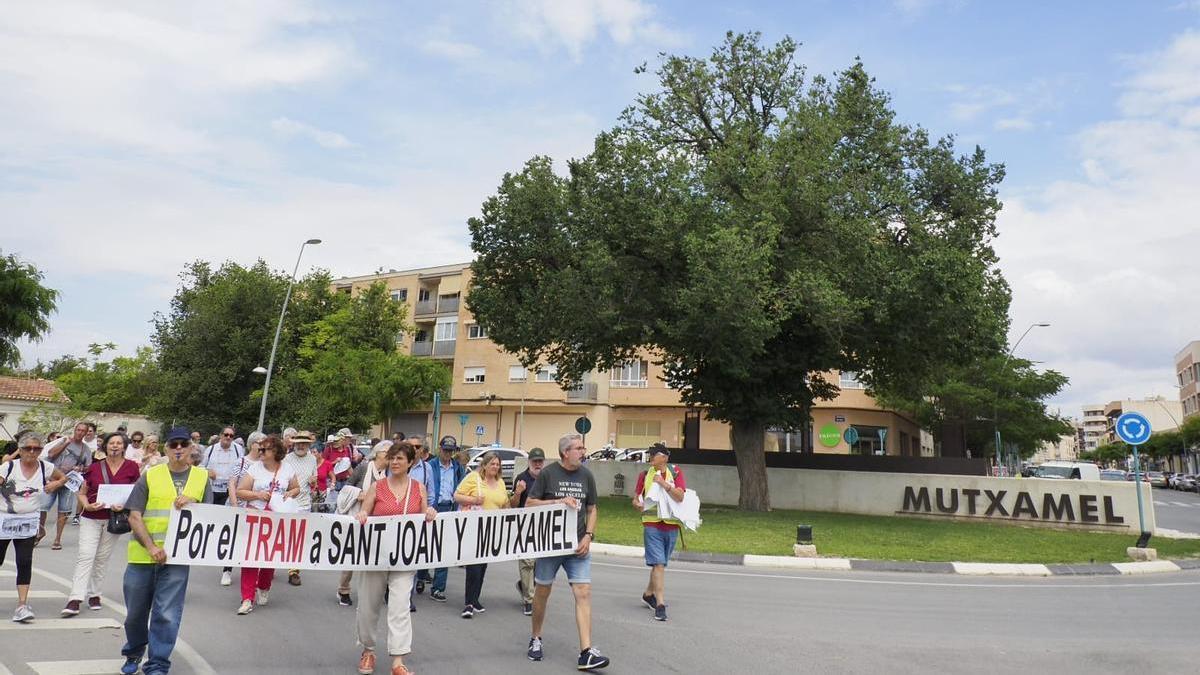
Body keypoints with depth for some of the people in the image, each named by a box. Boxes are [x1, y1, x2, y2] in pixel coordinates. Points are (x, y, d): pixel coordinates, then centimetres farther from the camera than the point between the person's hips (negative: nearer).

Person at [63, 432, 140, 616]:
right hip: (91, 518, 0)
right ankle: (75, 600, -8)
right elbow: (82, 493, 7)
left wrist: (124, 505, -16)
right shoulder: (94, 467, 0)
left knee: (102, 558, 10)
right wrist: (87, 505, -12)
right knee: (85, 556, -9)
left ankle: (94, 594, 24)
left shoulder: (131, 467, -3)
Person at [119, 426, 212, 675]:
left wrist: (192, 504, -14)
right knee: (135, 612, 16)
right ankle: (133, 654, 41)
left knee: (167, 615, -2)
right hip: (142, 555, 1)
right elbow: (134, 516, -2)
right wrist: (151, 547, -13)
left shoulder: (202, 477, 5)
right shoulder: (150, 476, 1)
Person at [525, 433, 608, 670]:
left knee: (583, 593, -7)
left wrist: (588, 536, -2)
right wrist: (558, 501, -17)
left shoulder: (586, 476, 5)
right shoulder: (548, 473, -6)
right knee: (542, 592, 11)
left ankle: (586, 652, -6)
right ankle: (535, 639, 34)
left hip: (577, 545, 3)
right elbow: (529, 504, -5)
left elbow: (591, 509, 12)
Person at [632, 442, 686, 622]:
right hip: (652, 524, -1)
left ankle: (648, 594, 34)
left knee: (660, 564, 15)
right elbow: (635, 500, 8)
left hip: (671, 525, 1)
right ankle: (660, 604, -4)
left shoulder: (675, 472, -1)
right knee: (658, 564, -9)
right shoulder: (645, 475, 3)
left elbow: (680, 496, -14)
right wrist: (640, 506, -13)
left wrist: (663, 483, -22)